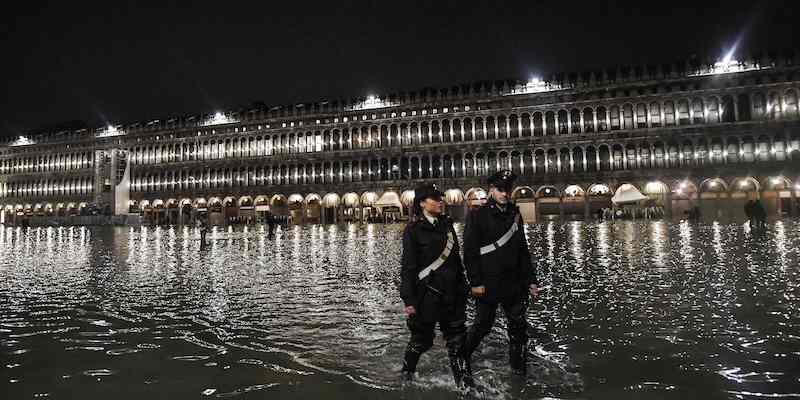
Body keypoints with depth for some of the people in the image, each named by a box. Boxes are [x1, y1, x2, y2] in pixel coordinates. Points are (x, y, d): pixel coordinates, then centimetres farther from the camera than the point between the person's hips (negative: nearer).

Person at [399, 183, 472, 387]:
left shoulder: (447, 225, 10)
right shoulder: (413, 230, -7)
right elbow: (408, 267, -9)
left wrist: (463, 287, 15)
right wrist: (409, 300, -12)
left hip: (452, 294, 5)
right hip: (427, 294, -5)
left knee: (457, 340, 9)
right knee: (421, 340, 9)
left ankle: (464, 381, 20)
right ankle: (406, 375, 32)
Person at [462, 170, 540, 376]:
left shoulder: (515, 215, 11)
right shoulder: (477, 216, -5)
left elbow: (523, 252, 16)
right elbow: (469, 252, -9)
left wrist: (531, 280, 11)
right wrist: (475, 282, -14)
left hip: (514, 284, 5)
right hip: (487, 285, -5)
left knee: (518, 328, 9)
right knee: (482, 326, 4)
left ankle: (519, 369, 24)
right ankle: (461, 359, 26)